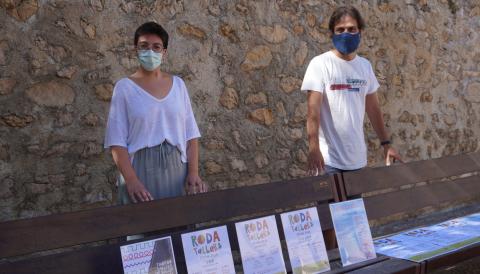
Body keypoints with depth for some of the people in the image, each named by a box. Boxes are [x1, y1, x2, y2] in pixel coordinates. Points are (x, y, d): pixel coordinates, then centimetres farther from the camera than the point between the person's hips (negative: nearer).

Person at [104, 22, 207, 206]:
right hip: (141, 169, -2)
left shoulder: (178, 84, 8)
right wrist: (131, 180, -17)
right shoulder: (124, 87, -1)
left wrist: (193, 173, -5)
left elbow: (190, 134, 6)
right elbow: (117, 142, -6)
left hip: (176, 168, 3)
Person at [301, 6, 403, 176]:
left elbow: (373, 108, 14)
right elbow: (313, 110, -16)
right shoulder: (320, 64, -9)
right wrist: (313, 149, -25)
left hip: (357, 158, 5)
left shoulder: (365, 66, 8)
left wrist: (386, 143, 13)